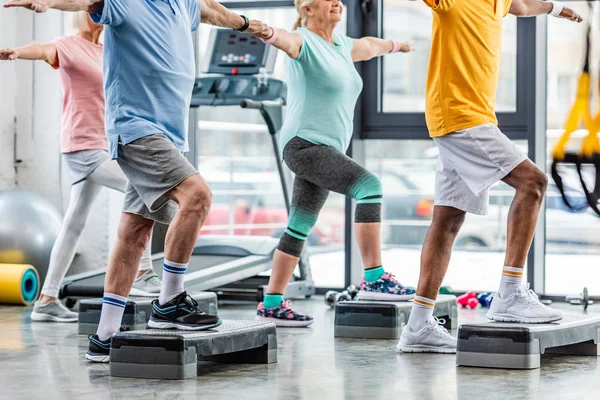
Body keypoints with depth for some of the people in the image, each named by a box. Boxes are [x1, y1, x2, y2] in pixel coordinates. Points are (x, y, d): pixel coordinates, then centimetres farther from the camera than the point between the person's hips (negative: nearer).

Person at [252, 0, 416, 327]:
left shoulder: (341, 45, 18)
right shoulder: (305, 42, -7)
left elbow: (368, 45, 41)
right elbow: (287, 40, -32)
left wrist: (396, 45, 59)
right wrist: (268, 32, -55)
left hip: (326, 150, 9)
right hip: (305, 144, -9)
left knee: (300, 228, 8)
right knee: (369, 186, -24)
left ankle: (271, 305, 12)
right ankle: (373, 279, -24)